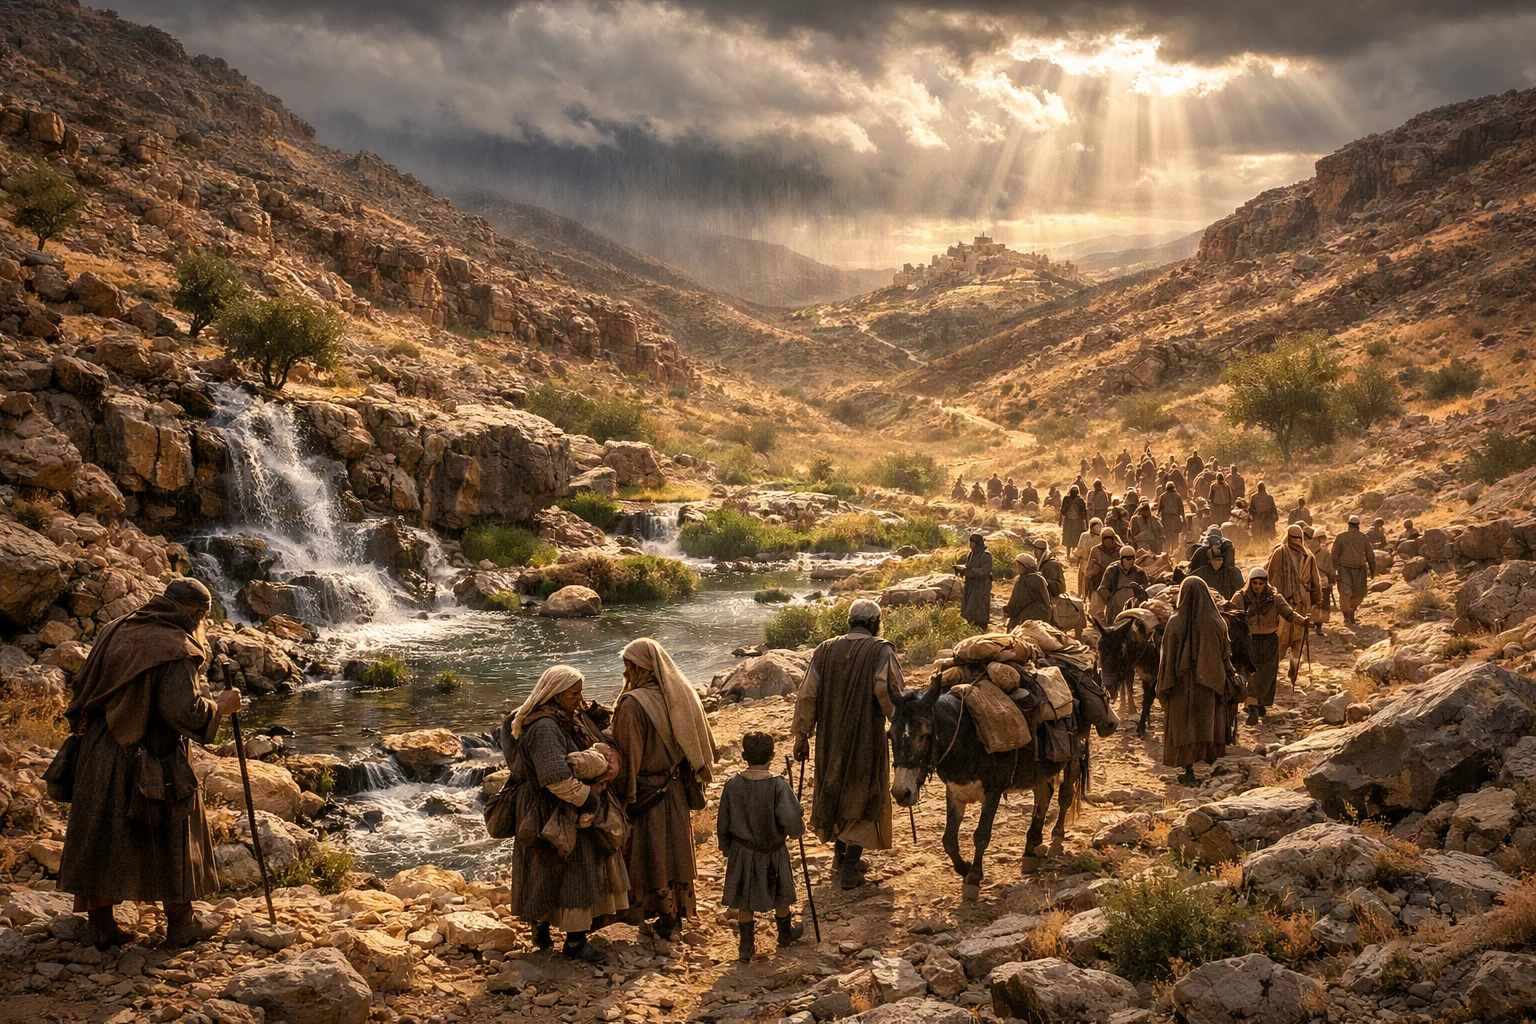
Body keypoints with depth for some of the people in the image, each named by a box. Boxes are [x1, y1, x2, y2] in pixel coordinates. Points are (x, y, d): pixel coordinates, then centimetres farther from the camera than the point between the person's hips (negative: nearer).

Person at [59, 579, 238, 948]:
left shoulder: (114, 631, 5)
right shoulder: (177, 650, -17)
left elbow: (81, 684, 10)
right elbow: (183, 710, -24)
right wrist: (220, 705, -8)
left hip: (98, 754, 6)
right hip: (153, 762, -6)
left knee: (100, 835, 13)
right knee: (171, 839, 9)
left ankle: (99, 924, 19)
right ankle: (180, 923, 20)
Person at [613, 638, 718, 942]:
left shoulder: (632, 704, -22)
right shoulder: (681, 695, -2)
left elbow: (629, 757, -20)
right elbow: (700, 744, 6)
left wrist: (624, 797, -12)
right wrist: (690, 775, 16)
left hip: (647, 790, -6)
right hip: (677, 789, 6)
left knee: (649, 852, 9)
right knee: (675, 848, 17)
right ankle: (677, 912, 28)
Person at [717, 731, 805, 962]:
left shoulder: (732, 784, -11)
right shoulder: (778, 785, -22)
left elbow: (723, 824, -2)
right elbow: (793, 820, -28)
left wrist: (726, 848, 14)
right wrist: (800, 827, -5)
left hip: (741, 852, 2)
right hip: (772, 852, -2)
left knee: (744, 901, 16)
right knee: (780, 895, 22)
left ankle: (746, 946, 23)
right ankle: (786, 934, 42)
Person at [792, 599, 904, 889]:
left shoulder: (825, 650, 4)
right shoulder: (881, 651, -9)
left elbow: (807, 696, 3)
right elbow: (888, 691, -23)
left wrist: (801, 736, 8)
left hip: (830, 739, 4)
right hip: (867, 739, -4)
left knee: (835, 792, 21)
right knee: (863, 797, 8)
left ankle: (841, 855, 35)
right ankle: (849, 869, 8)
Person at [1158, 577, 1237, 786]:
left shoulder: (1176, 622, -12)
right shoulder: (1216, 622, -6)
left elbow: (1168, 656, -10)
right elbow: (1226, 655, 1)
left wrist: (1163, 686, -3)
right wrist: (1230, 680, 13)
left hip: (1183, 683, -2)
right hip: (1209, 683, 2)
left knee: (1184, 724, 6)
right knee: (1208, 721, 15)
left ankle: (1188, 771, 4)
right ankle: (1210, 765, 21)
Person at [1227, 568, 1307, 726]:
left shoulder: (1274, 598, -1)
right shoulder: (1240, 597, -4)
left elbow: (1289, 613, -7)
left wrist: (1302, 621, -26)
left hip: (1269, 641, 2)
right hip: (1249, 641, -2)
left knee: (1267, 674, 8)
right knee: (1251, 673, -12)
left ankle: (1261, 704, 29)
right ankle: (1252, 709, -14)